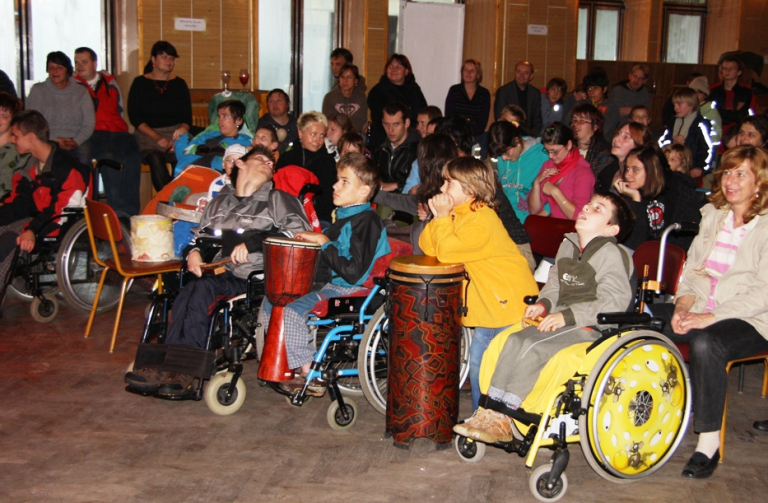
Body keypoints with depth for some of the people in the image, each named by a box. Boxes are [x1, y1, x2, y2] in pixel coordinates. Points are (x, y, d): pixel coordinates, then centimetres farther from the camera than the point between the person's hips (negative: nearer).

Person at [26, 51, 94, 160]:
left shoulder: (81, 92, 14)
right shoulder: (38, 90, 11)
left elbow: (89, 124, 7)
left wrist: (75, 142, -12)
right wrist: (55, 140, -12)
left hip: (76, 148, 1)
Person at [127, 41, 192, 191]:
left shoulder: (179, 84, 15)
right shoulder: (140, 83, 9)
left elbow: (187, 117, 10)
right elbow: (134, 117, 1)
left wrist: (182, 129, -15)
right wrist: (157, 137, -13)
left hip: (176, 133, 1)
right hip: (147, 134, -1)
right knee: (156, 160, -35)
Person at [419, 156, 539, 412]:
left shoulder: (481, 221, -22)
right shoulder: (458, 214, 8)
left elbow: (446, 251, -30)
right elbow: (427, 246, 4)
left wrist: (444, 217, -19)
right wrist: (438, 218, -8)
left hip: (511, 302, -10)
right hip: (489, 303, 10)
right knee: (477, 362, 16)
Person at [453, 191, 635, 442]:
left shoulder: (612, 254, -11)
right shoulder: (568, 245, 14)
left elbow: (615, 301, -18)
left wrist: (568, 316, -22)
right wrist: (543, 304, 1)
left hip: (590, 325, -8)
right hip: (560, 317, 8)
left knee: (533, 347, -25)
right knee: (515, 340, -14)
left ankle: (502, 421, -20)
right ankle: (489, 412, -15)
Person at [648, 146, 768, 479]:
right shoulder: (713, 215, 14)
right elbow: (693, 268, 15)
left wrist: (710, 317, -24)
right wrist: (683, 305, -5)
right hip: (703, 310, 7)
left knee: (705, 342, -37)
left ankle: (710, 442, -25)